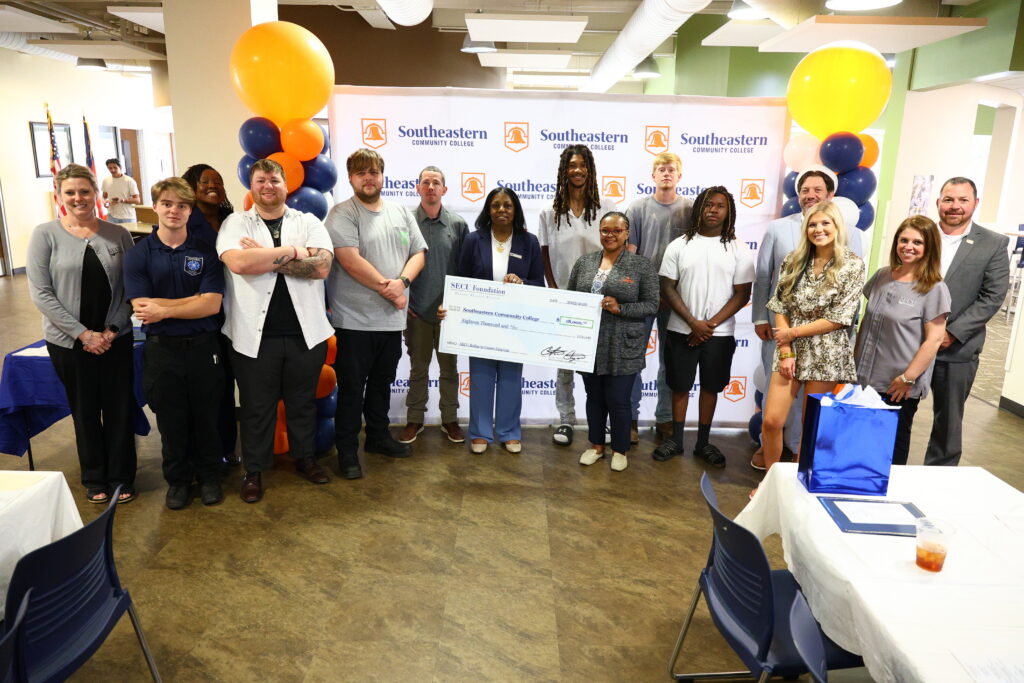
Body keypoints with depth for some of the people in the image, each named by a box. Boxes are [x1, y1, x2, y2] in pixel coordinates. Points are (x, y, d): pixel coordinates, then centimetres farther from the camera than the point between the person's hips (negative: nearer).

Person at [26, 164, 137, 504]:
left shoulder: (117, 234, 1)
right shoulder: (45, 234, -4)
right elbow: (40, 293, -7)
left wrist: (112, 329, -8)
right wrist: (82, 333, -13)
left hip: (116, 339, 1)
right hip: (69, 341, -1)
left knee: (120, 409, 6)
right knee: (85, 411, 11)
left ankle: (121, 478, 23)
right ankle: (94, 479, 28)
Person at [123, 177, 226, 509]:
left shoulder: (207, 248, -4)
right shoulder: (139, 254, -2)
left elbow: (212, 305, -12)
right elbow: (142, 308, -13)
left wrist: (164, 309, -16)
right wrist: (195, 299, -16)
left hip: (203, 346, -1)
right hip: (161, 348, 1)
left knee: (206, 416, 12)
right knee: (170, 419, 13)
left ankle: (208, 475, 32)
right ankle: (178, 479, 32)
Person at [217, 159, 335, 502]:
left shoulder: (309, 222, 5)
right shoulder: (235, 224, 2)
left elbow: (321, 266, -11)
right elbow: (238, 263, -18)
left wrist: (267, 255, -13)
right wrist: (293, 251, -12)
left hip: (305, 331, 1)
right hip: (254, 334, -1)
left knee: (303, 401, 16)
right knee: (256, 406, 10)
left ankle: (304, 457, 35)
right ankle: (254, 470, 27)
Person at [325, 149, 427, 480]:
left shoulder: (400, 212, 11)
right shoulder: (342, 214, -8)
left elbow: (418, 253, 8)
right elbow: (351, 260, -18)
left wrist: (402, 281, -11)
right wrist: (387, 287, -14)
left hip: (392, 317, 6)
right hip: (354, 320, -5)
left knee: (382, 383, 19)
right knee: (352, 388, 3)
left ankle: (378, 436, 36)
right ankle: (347, 452, 16)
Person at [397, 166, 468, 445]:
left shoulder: (458, 224, 0)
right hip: (416, 309, -1)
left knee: (449, 367, 11)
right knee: (418, 368, 11)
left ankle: (450, 419, 25)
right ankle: (415, 419, 24)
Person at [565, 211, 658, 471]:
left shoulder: (642, 266, -4)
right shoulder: (584, 262, 7)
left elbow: (651, 305, -5)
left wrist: (620, 308, -19)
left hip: (623, 347, -3)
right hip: (588, 344, 4)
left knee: (618, 400, 3)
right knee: (594, 397, 15)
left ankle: (620, 450, 24)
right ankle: (596, 445, 33)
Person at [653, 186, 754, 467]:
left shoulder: (739, 250, -1)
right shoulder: (679, 245, 0)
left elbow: (742, 294, -3)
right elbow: (667, 288, -3)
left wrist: (711, 324, -12)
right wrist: (693, 322, -12)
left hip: (720, 334, 0)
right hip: (681, 331, 0)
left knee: (710, 387, 11)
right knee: (680, 386, 9)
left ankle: (703, 443, 24)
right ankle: (676, 439, 24)